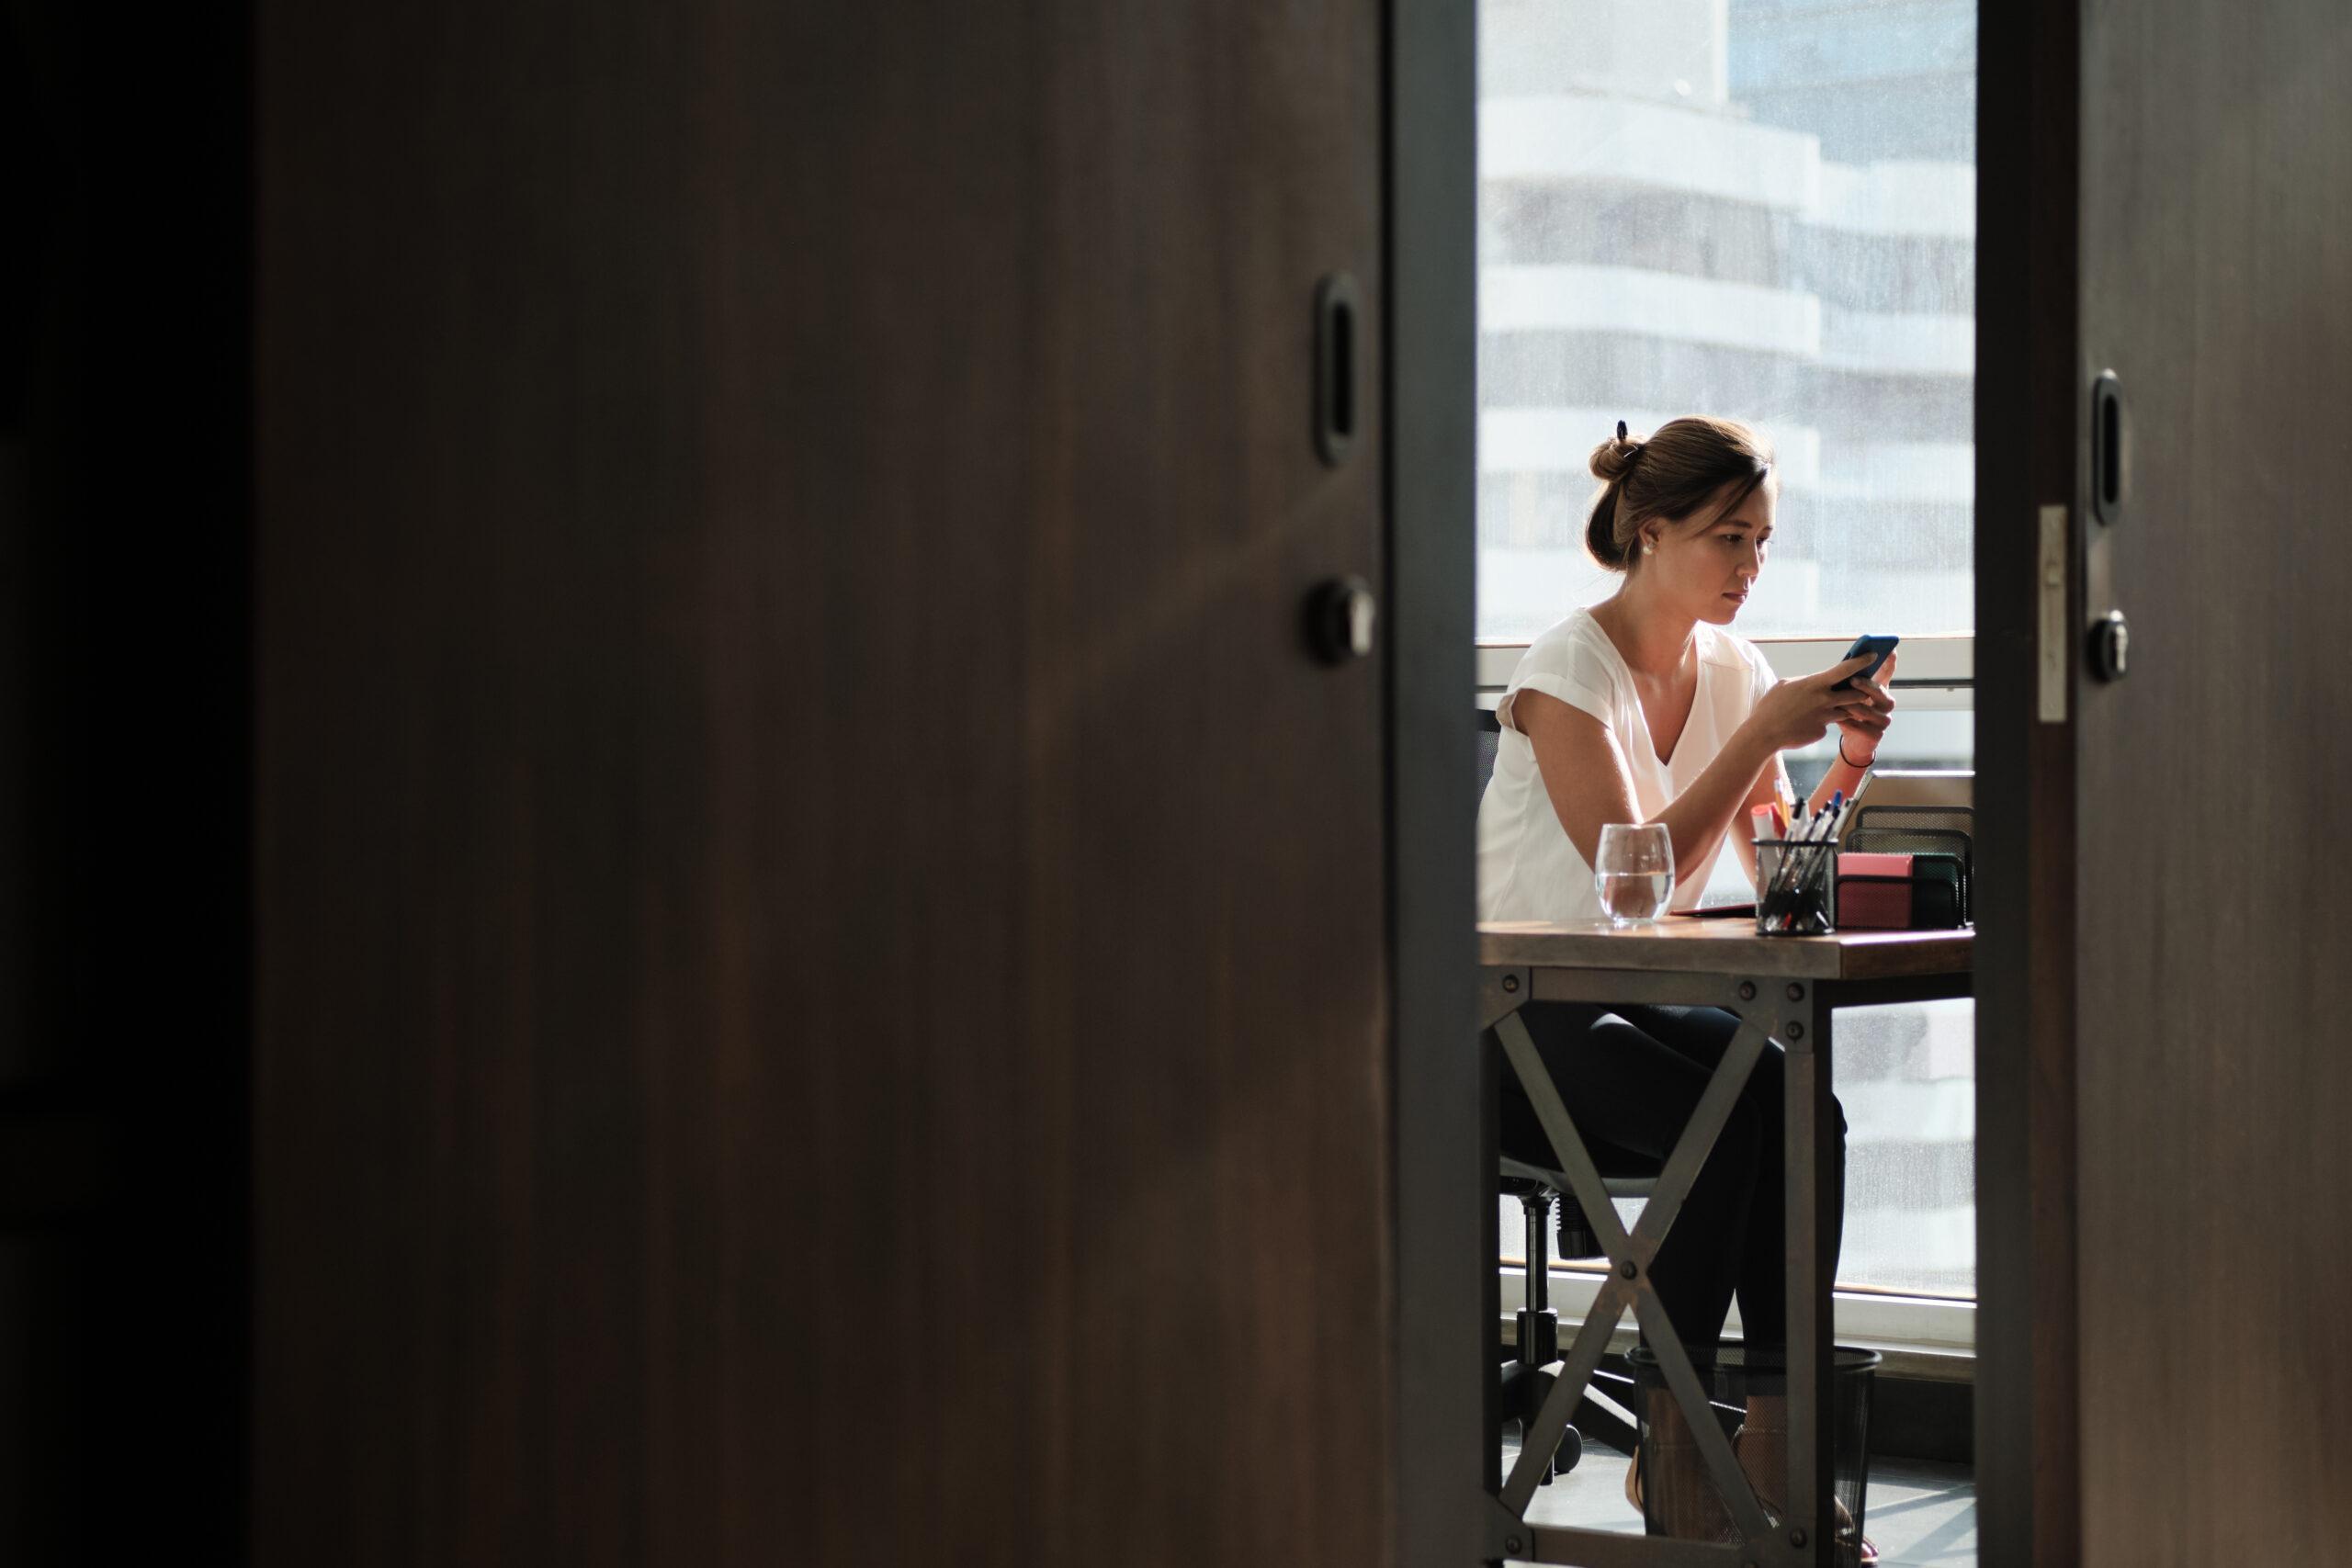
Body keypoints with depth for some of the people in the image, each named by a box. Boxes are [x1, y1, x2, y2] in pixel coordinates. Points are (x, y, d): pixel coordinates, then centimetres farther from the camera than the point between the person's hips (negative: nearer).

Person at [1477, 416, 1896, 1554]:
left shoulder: (1733, 671, 7)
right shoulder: (1566, 670, -13)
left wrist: (1848, 765, -11)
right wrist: (1762, 736, -24)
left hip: (1642, 1003, 6)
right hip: (1516, 1021, -6)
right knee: (1731, 1118, -30)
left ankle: (1777, 1444, -19)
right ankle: (1673, 1451, -18)